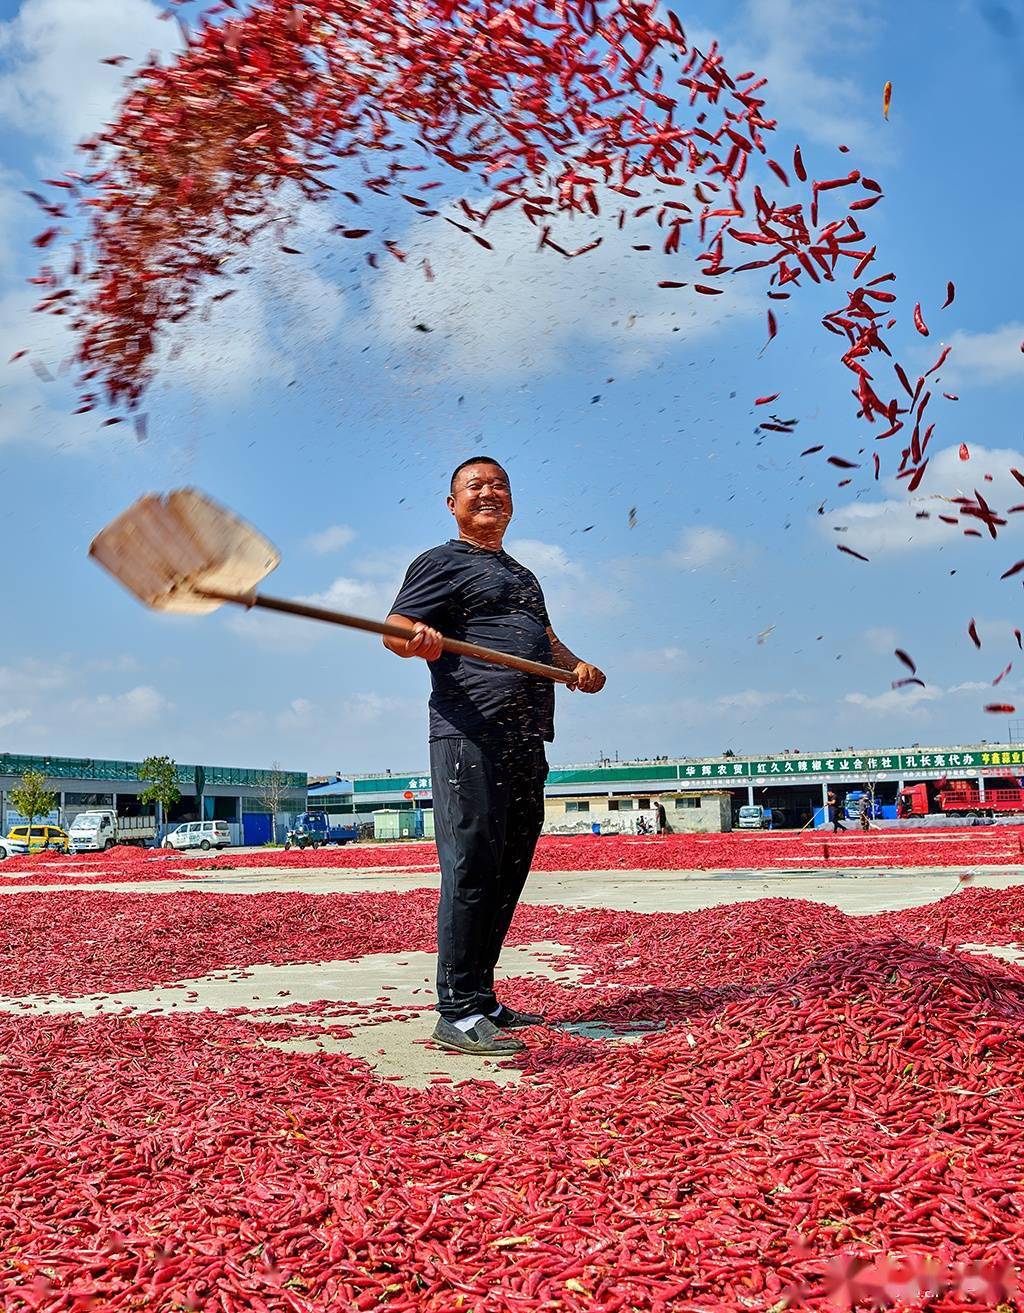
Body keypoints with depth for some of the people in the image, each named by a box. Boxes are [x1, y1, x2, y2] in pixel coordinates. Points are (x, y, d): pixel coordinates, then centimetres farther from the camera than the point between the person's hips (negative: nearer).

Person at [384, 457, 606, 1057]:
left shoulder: (525, 576, 30)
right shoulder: (443, 562, 5)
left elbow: (545, 641, 33)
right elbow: (395, 629, -5)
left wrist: (577, 666, 11)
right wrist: (421, 639, -29)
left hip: (527, 740, 8)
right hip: (470, 733, -8)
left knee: (508, 873, 9)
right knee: (472, 868, -12)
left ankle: (482, 1000, 18)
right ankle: (457, 1012, -7)